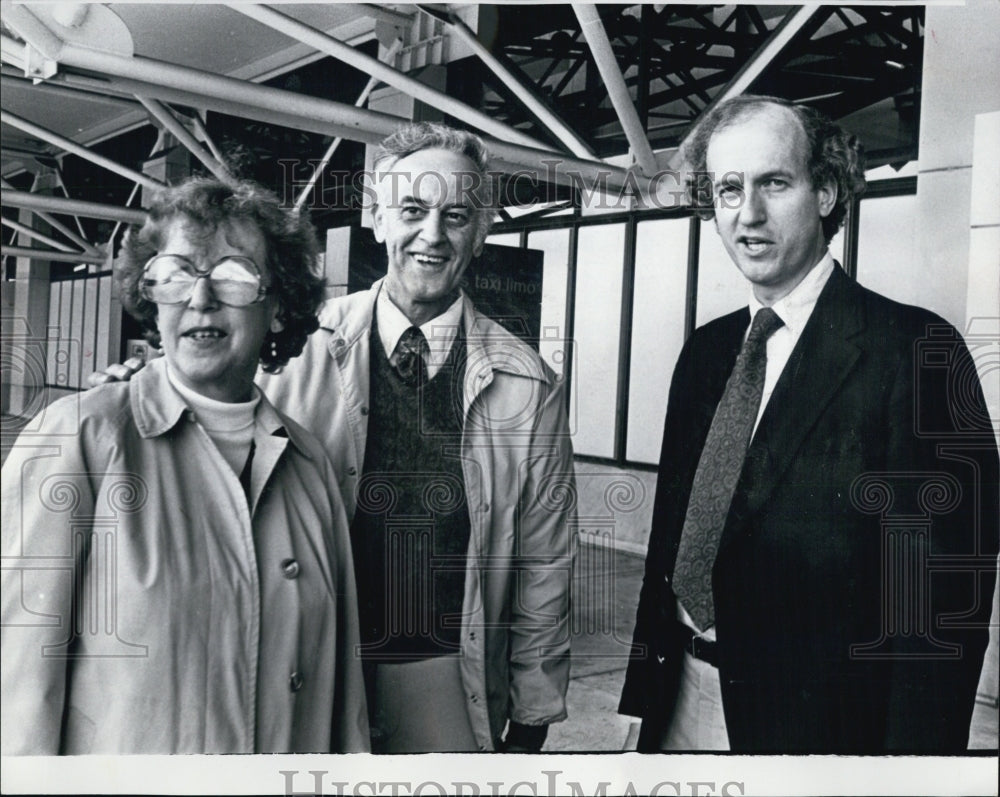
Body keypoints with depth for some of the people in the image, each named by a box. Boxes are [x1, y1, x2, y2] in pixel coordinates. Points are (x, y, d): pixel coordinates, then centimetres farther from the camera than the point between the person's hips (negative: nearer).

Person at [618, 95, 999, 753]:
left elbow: (946, 583, -16)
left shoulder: (917, 349, -14)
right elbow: (671, 523, 8)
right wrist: (647, 688, 8)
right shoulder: (705, 352, 5)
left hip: (821, 717, -5)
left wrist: (915, 745, -17)